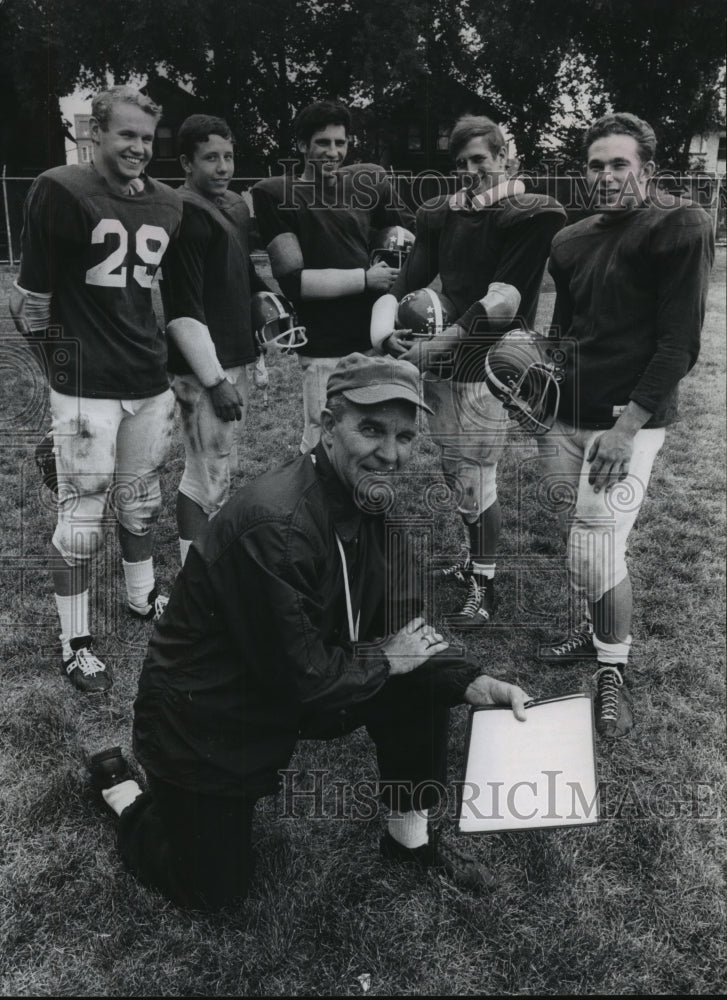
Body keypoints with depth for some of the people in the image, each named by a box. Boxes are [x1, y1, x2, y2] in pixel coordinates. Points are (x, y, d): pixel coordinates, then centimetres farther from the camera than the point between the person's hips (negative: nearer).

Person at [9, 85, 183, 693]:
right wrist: (53, 354, 5)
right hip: (86, 387, -5)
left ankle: (143, 597, 40)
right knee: (83, 513, 1)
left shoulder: (168, 206, 8)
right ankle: (76, 644, 15)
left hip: (151, 383, 5)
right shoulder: (62, 193, -10)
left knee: (140, 500, 19)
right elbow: (32, 294, -3)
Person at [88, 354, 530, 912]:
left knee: (423, 683, -7)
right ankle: (122, 788, 29)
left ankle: (411, 840, 14)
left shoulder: (363, 500, -6)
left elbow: (396, 620, -1)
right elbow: (303, 678, -30)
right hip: (201, 722, -7)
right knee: (215, 891, 5)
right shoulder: (275, 526, -34)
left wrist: (473, 683, -14)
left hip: (287, 696, 7)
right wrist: (386, 660, -14)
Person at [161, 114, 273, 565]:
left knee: (219, 473, 18)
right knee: (207, 481, -6)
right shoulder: (185, 215, -15)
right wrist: (214, 380, -21)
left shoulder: (236, 206, 13)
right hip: (204, 367, -9)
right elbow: (184, 310, -20)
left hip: (236, 358, 10)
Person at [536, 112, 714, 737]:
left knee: (594, 552, -11)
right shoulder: (571, 241, 13)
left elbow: (680, 343, -12)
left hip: (628, 420, -6)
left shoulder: (681, 227, -6)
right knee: (579, 537, 11)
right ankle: (597, 629, 34)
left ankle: (613, 672, 8)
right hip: (565, 416, 6)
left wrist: (627, 426, -17)